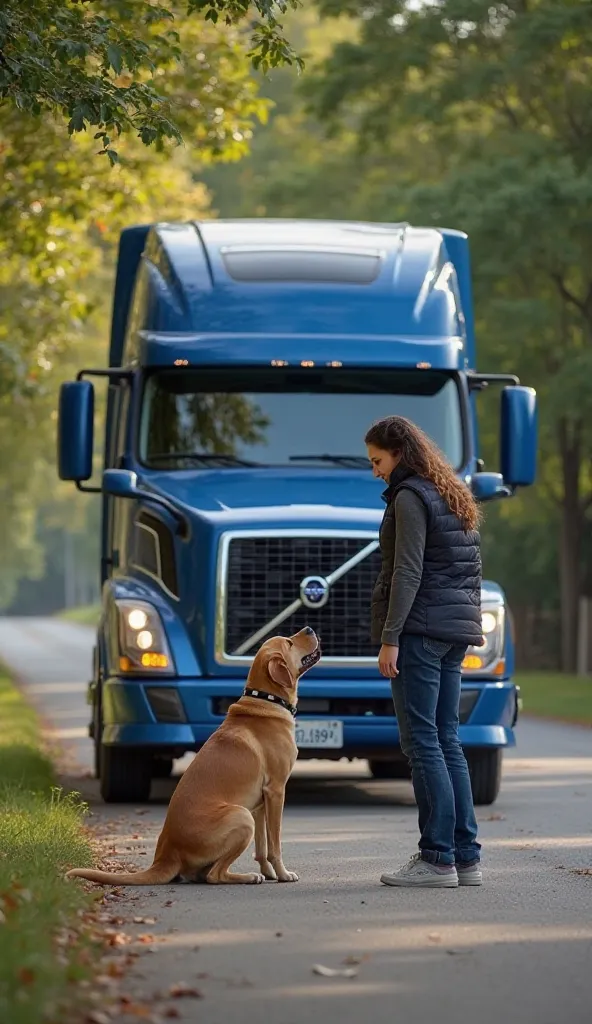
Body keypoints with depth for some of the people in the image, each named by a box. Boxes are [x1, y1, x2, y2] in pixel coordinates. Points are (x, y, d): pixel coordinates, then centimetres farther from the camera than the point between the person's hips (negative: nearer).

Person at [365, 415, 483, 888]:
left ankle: (437, 858, -10)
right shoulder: (456, 498, 19)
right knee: (447, 741, 10)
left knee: (421, 741, -8)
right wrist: (473, 623, 23)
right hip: (456, 631, 9)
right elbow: (474, 569, 21)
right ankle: (466, 857, 10)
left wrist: (390, 637, -17)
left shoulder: (409, 497, -10)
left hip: (422, 627, -9)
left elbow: (408, 572, -16)